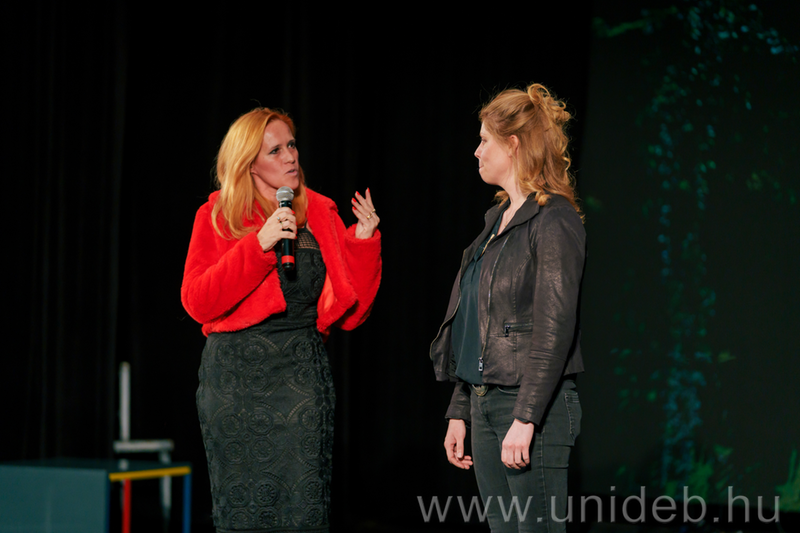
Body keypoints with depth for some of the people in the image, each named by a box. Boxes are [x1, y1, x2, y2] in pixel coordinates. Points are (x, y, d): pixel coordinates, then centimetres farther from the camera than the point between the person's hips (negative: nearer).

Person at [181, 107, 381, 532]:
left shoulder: (321, 215, 12)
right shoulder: (218, 216, 5)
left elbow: (350, 314, 11)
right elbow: (197, 302, -9)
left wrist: (363, 242, -1)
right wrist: (259, 245, -14)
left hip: (304, 370, 2)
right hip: (238, 371, -2)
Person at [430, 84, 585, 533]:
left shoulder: (554, 221, -10)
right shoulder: (499, 219, 17)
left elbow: (554, 328, -17)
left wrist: (525, 418, -21)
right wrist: (460, 412, 18)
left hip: (534, 405, -9)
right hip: (485, 403, 9)